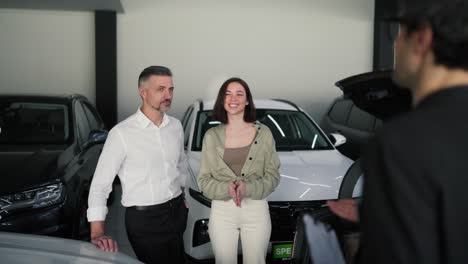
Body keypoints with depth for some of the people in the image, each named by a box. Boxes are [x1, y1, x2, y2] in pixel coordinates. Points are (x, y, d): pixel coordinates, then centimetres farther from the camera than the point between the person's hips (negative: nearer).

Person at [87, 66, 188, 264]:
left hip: (177, 213, 6)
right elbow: (100, 183, -16)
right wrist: (97, 232, -23)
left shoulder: (176, 126, 2)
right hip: (144, 220, -6)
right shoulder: (122, 133, -16)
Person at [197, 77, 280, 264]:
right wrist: (226, 188, -19)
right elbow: (204, 180, 0)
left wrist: (248, 188, -19)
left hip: (256, 209, 0)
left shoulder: (263, 132, -1)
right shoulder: (211, 135, 1)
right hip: (222, 211, 1)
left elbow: (273, 175, -2)